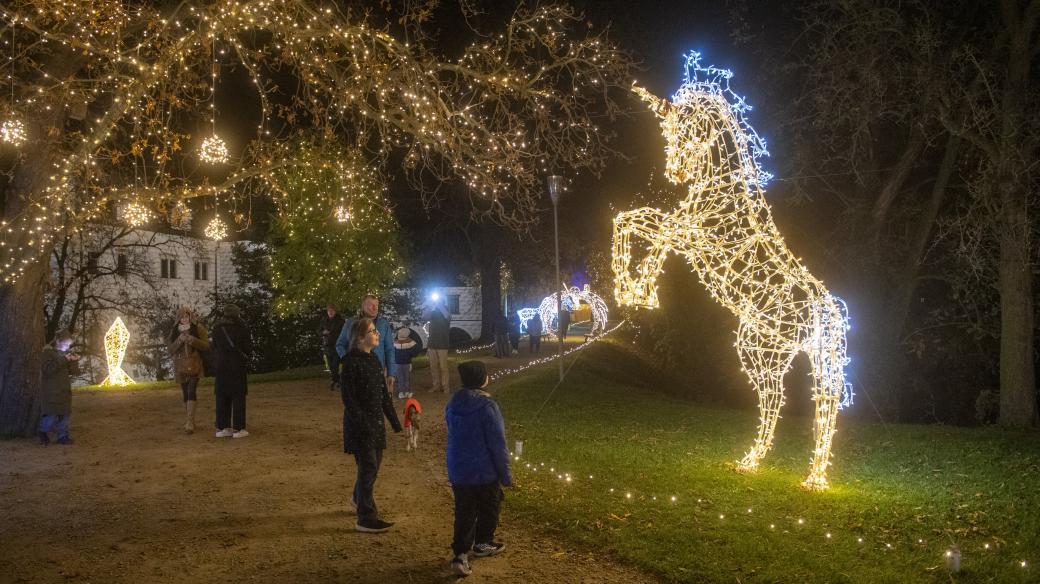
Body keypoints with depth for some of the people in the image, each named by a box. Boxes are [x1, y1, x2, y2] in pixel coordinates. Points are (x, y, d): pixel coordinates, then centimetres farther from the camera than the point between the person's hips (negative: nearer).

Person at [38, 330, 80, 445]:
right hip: (51, 391, -6)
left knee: (65, 414, 3)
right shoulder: (47, 352, -4)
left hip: (65, 390, 6)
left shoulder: (66, 354, 15)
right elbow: (48, 369, -20)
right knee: (51, 414, -9)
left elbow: (73, 371, 10)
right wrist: (63, 360, -24)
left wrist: (73, 361, -9)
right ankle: (43, 433, 16)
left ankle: (63, 436, 12)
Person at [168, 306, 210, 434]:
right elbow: (171, 350, 6)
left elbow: (206, 345, -5)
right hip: (180, 367, 4)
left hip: (194, 365, -4)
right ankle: (188, 422, 18)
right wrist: (179, 340, -12)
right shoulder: (174, 331, 10)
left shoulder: (198, 328, 0)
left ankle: (190, 422, -18)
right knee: (185, 394, 8)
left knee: (191, 392, -15)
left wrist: (191, 340, -18)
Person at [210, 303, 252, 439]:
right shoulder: (241, 328, -7)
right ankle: (238, 428, -2)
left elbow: (214, 346, 5)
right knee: (238, 397, 1)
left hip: (220, 366, 3)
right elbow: (249, 348, -4)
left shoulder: (217, 328, 1)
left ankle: (222, 427, 10)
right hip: (237, 366, -3)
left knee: (222, 397, 9)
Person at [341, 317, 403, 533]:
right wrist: (363, 423, -23)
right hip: (360, 424, -8)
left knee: (374, 463, 19)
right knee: (368, 467, -4)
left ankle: (359, 497, 44)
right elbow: (348, 396, -19)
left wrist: (394, 421, 14)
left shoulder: (373, 358, 8)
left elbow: (383, 394, 13)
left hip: (376, 421, 8)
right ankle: (366, 519, 6)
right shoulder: (351, 362, -17)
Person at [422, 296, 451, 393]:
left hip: (442, 344, -4)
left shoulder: (446, 313, -2)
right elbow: (424, 318, -7)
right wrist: (431, 307, -13)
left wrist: (439, 306, -20)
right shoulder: (433, 313, 8)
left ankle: (445, 386, -1)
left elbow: (447, 316, -25)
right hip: (432, 344, 4)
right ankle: (436, 385, 13)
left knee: (443, 366, -5)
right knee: (433, 366, 6)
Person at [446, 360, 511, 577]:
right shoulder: (487, 407, -20)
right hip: (486, 472, -5)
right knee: (488, 508, 18)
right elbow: (498, 444, -17)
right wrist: (506, 474, -8)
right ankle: (483, 543, 33)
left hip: (458, 471, 5)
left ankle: (460, 554, 2)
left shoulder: (452, 405, -1)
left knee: (464, 513, 10)